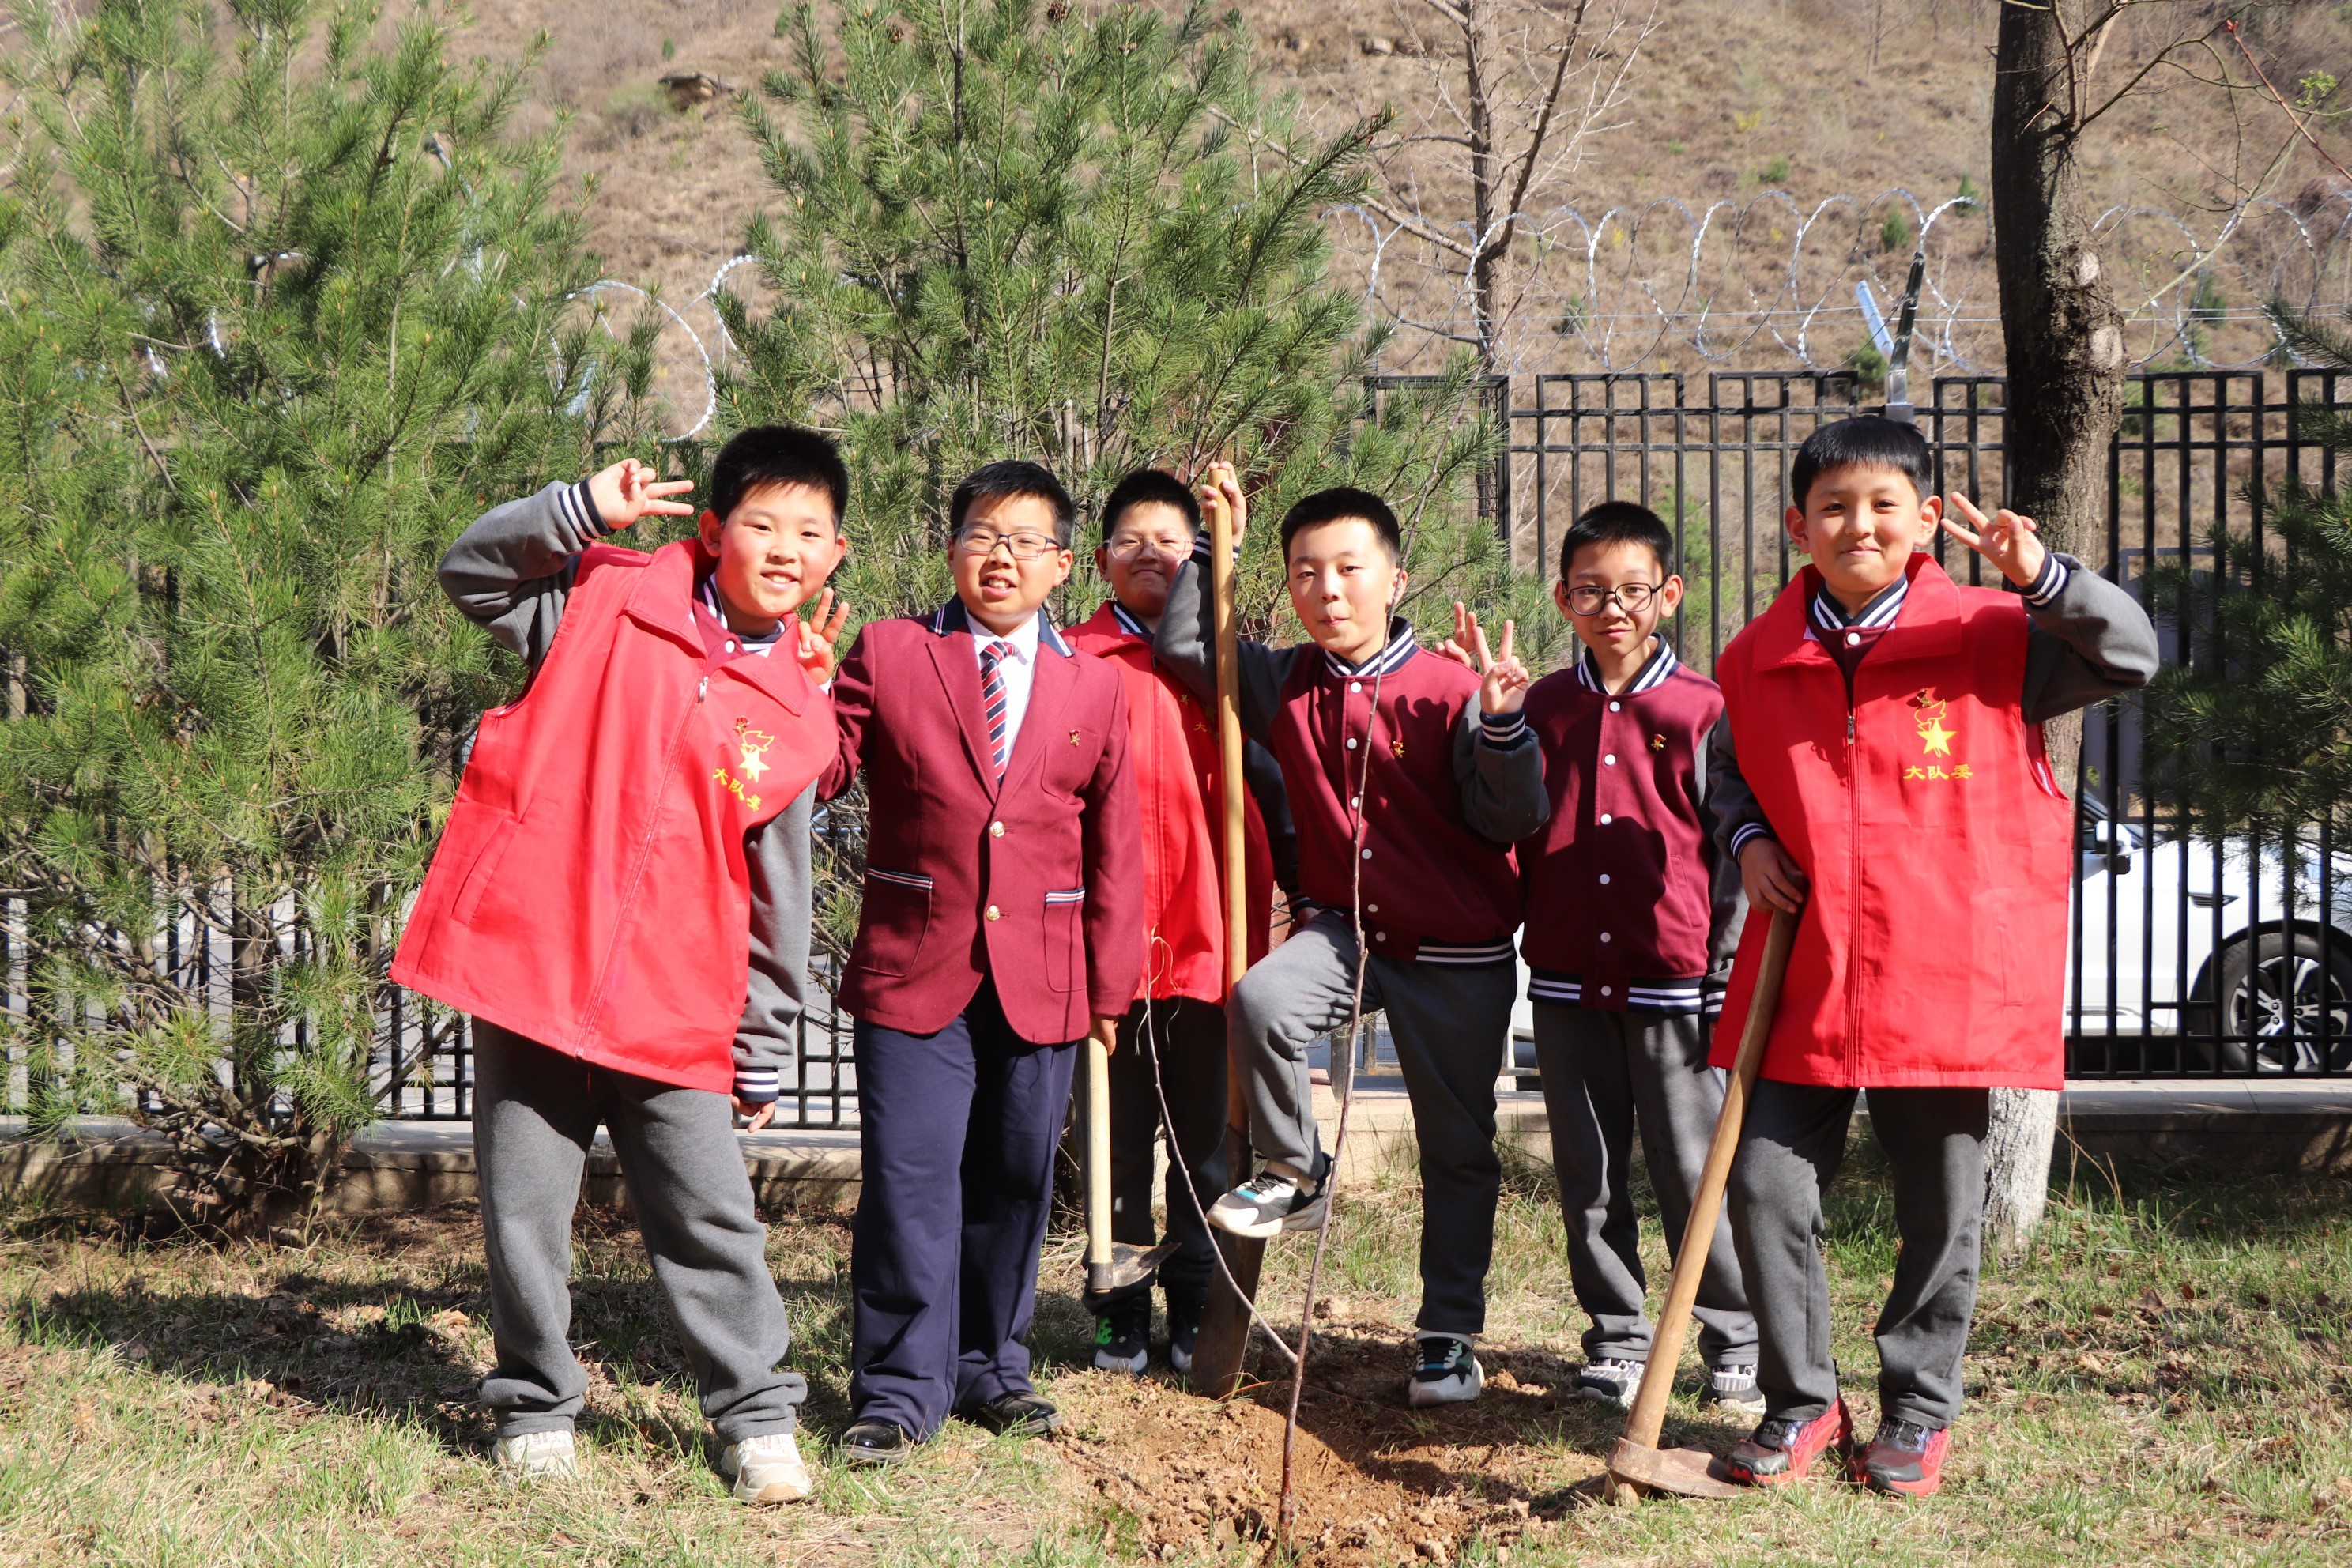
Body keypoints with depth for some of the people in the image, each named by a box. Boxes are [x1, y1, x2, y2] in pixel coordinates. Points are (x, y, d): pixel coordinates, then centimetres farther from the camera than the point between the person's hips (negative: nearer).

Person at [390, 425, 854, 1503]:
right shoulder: (609, 595, 0)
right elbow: (470, 573, 2)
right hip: (528, 965, -1)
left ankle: (758, 1420, 15)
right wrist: (583, 510, -12)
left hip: (671, 1005, 1)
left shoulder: (796, 715, 4)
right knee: (524, 1213, 6)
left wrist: (768, 1053, 13)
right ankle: (536, 1408, 23)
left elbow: (778, 902, 10)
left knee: (712, 1218, 2)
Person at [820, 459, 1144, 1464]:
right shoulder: (887, 654, 4)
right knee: (910, 1176, -5)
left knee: (1014, 1180, 10)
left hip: (1041, 981, 2)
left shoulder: (1096, 687, 10)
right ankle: (901, 1386, 4)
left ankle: (989, 1368, 25)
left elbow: (1114, 849, 10)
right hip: (913, 967, -2)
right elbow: (820, 769, 0)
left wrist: (1110, 984, 8)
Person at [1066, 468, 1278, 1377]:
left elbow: (1249, 804, 8)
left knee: (1205, 1139, 7)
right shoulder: (1073, 661, 3)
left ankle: (1195, 1311, 18)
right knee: (1119, 1138, 7)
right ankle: (1123, 1316, 16)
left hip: (1206, 937, 1)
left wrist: (1252, 932, 1)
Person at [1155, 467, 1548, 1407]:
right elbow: (1184, 644, 13)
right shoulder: (1288, 686, 3)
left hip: (1456, 952, -2)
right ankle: (1293, 1176, -6)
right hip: (1345, 927, 3)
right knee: (1261, 1002, -29)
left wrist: (1502, 728, -30)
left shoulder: (1449, 692, -11)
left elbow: (1507, 821, -13)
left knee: (1458, 1150, 5)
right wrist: (1216, 547, 5)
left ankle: (1450, 1335, 19)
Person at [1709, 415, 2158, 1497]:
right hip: (1803, 981, 2)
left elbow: (2131, 657, -9)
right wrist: (1747, 841, 3)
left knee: (1940, 1211, 8)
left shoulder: (1991, 639, -3)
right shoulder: (1757, 659, 6)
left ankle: (1919, 1409, 27)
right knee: (1766, 1187, 2)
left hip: (1947, 987, -2)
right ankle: (1801, 1402, 20)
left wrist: (2041, 578, -23)